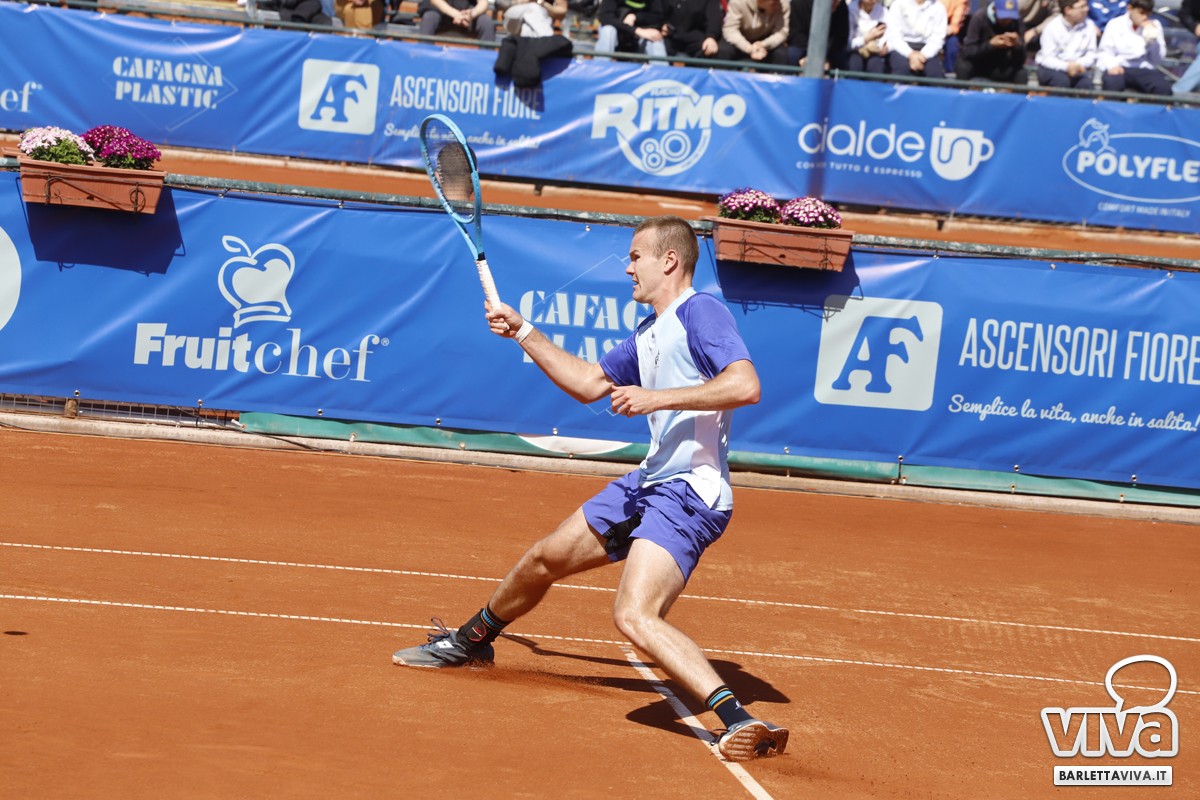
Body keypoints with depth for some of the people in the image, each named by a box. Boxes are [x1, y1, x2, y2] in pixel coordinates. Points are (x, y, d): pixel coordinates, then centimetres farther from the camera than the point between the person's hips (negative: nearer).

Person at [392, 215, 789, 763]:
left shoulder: (700, 313, -13)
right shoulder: (649, 334, 18)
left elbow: (746, 385, -27)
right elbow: (589, 384, 32)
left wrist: (656, 398, -27)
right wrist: (523, 334, 31)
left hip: (688, 496, -10)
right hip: (648, 483, 10)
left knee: (635, 616, -29)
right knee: (542, 560, 25)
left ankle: (739, 722, -34)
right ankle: (469, 642, 51)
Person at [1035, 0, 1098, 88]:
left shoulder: (1089, 25, 0)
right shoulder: (1052, 27, -10)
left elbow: (1091, 54, 1)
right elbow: (1047, 58, -14)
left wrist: (1078, 64, -21)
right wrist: (1066, 66, -32)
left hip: (1077, 67, 3)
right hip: (1053, 66, -3)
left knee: (1086, 80, -30)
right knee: (1061, 80, -35)